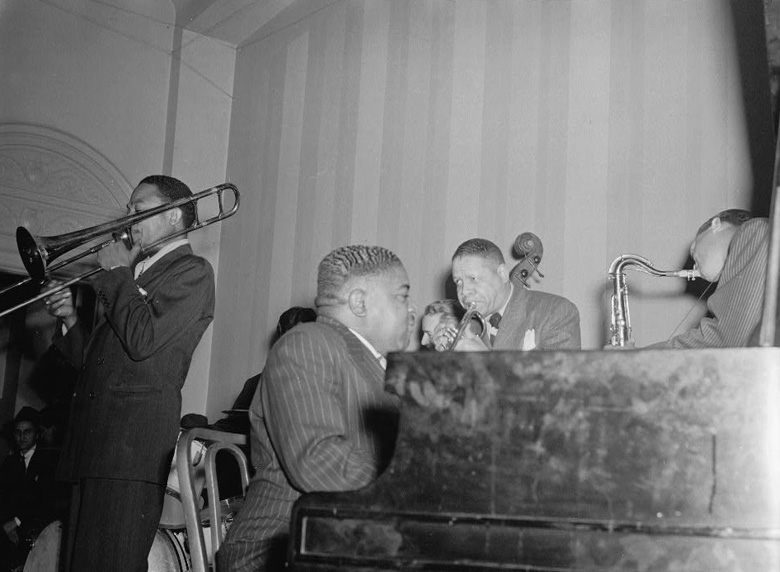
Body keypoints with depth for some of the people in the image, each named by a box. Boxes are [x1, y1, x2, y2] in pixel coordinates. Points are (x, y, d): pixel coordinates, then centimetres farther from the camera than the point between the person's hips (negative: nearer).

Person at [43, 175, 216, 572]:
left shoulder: (191, 272, 0)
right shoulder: (136, 275, 26)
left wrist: (117, 273, -5)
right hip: (91, 449, 9)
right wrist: (71, 321, 8)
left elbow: (142, 341, -16)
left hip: (133, 448, -8)